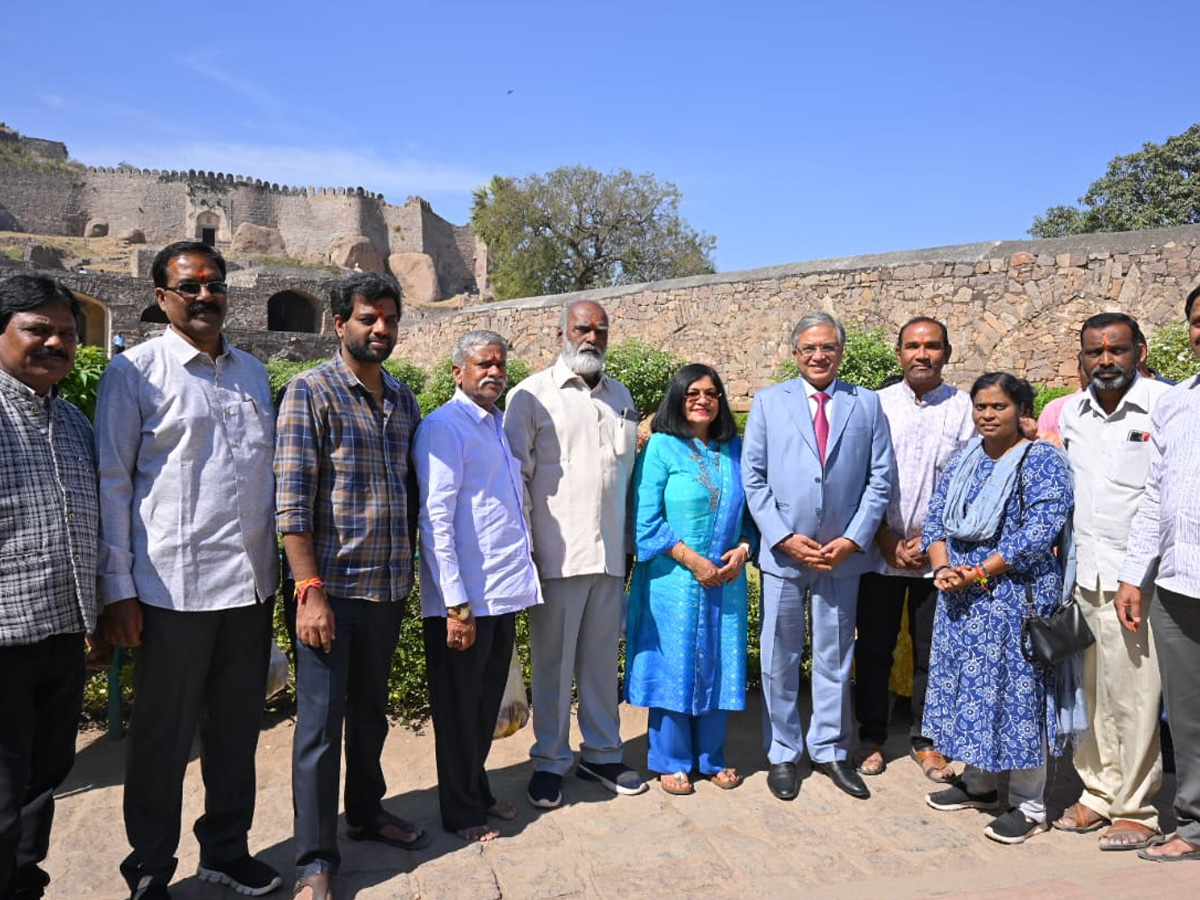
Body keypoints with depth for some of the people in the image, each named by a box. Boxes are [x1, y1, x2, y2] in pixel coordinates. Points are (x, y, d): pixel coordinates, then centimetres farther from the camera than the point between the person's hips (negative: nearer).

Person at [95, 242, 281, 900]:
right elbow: (112, 482, -4)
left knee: (237, 729, 15)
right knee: (163, 738, 8)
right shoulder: (135, 371, -3)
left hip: (252, 584, 5)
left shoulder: (253, 372, 12)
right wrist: (117, 588, -7)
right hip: (175, 590, -4)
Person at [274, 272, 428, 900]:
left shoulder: (403, 399, 10)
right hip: (331, 587, -5)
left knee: (370, 709, 19)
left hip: (390, 587, 6)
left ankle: (366, 812, 38)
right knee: (321, 720, 3)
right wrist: (310, 590, -18)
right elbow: (292, 500, -14)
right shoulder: (311, 391, -8)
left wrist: (410, 569, 10)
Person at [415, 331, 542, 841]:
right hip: (464, 599, -8)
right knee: (459, 708, 8)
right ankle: (460, 812, 24)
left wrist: (520, 583, 15)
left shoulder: (498, 426, 14)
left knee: (488, 704, 20)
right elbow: (436, 521, -17)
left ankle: (479, 793, 37)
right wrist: (456, 606, -19)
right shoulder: (445, 427, -12)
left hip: (504, 594, 8)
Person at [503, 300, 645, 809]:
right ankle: (550, 762, 20)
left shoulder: (620, 396, 15)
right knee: (553, 661, 5)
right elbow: (516, 474, -2)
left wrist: (630, 542, 15)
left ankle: (601, 755, 27)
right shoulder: (532, 395, -1)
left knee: (602, 659, 12)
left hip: (611, 554, 4)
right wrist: (522, 548, -7)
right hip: (557, 553, -4)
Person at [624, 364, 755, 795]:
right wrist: (693, 560, -13)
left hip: (726, 579, 4)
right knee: (673, 666, 5)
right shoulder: (661, 447, -5)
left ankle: (712, 757, 28)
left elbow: (748, 512, 14)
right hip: (674, 578, -4)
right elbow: (646, 520, -9)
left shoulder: (734, 449, 9)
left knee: (720, 667, 11)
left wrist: (742, 548, -6)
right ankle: (671, 761, 21)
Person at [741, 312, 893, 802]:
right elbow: (753, 477, -1)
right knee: (780, 657, 8)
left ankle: (829, 750, 27)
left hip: (843, 554, 1)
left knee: (835, 656, 12)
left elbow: (879, 479, 3)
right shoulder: (768, 402, 4)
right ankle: (782, 754, 22)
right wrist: (784, 538, -10)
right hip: (783, 551, -1)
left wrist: (853, 539, -8)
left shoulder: (866, 404, 6)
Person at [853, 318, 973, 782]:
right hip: (880, 552, 1)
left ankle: (925, 740, 25)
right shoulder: (877, 405, 2)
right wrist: (889, 542, -5)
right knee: (873, 648, 7)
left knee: (932, 651, 9)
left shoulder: (965, 407, 0)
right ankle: (872, 738, 23)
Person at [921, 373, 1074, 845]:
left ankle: (1028, 805, 16)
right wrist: (943, 568, -11)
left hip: (1015, 596, -6)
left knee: (1017, 691, 1)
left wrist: (978, 573, -18)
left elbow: (1040, 532, -17)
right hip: (959, 597, 6)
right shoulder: (962, 462, 10)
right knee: (968, 686, 14)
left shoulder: (1043, 461, -8)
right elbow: (935, 518, 7)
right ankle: (977, 782, 31)